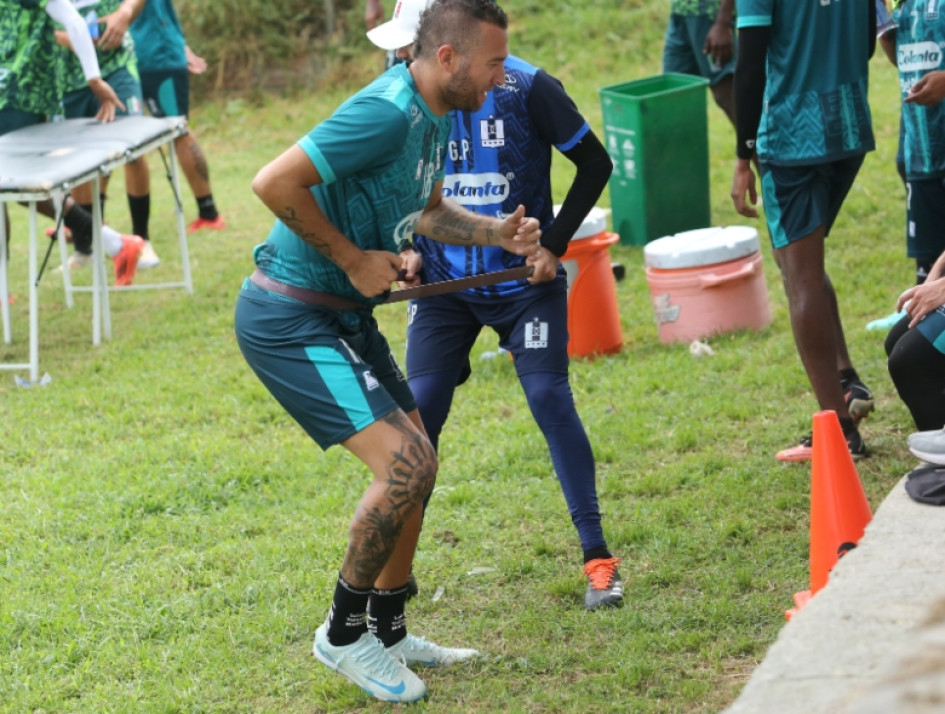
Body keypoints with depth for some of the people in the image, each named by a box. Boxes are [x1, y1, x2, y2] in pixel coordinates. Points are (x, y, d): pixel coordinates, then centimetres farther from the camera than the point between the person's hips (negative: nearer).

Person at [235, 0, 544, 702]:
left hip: (344, 315, 10)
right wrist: (353, 258, -20)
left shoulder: (434, 117, 8)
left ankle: (389, 633, 28)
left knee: (415, 463, 14)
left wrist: (498, 232, 7)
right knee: (406, 462, -16)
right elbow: (275, 182, -28)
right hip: (289, 320, -10)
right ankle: (343, 634, 1)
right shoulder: (387, 113, -24)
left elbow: (425, 211, 25)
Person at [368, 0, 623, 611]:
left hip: (524, 277, -3)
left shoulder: (527, 88, -14)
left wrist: (555, 241, -9)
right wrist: (410, 247, -2)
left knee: (551, 398, -13)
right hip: (444, 282, 3)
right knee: (419, 411, -5)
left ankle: (598, 556, -2)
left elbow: (595, 164, -3)